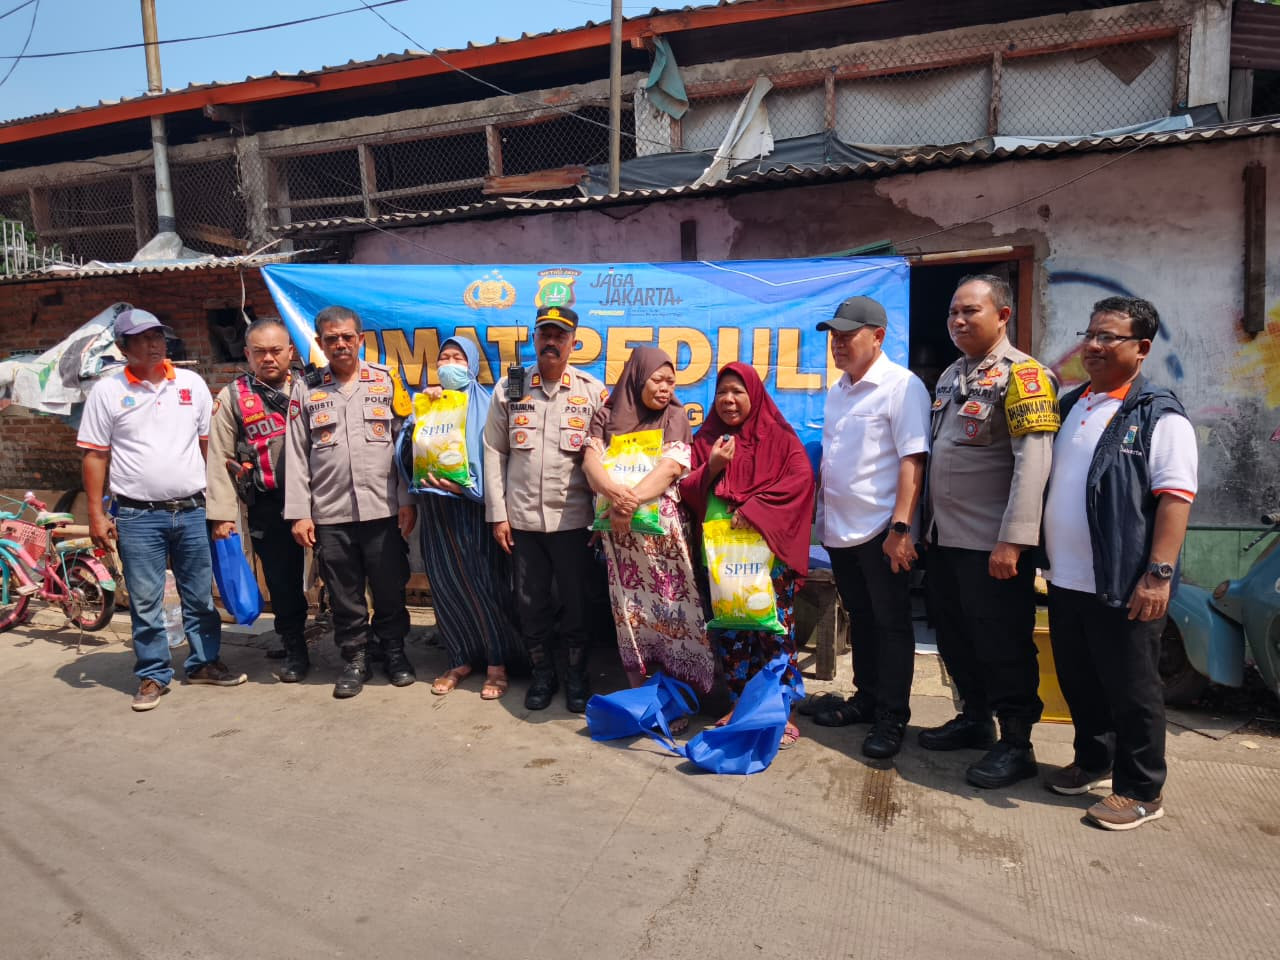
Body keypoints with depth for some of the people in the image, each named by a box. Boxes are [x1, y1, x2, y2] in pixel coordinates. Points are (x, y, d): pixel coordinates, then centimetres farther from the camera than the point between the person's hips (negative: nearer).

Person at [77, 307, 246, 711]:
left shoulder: (192, 384, 5)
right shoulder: (107, 391, -1)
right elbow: (95, 455, 1)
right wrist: (96, 514, -4)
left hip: (193, 511, 2)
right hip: (138, 516, -2)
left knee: (201, 596, 11)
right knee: (145, 602, 6)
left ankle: (204, 662, 26)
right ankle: (153, 675, 19)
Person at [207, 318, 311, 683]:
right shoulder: (232, 397, 5)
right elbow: (220, 459, 1)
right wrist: (223, 514, -4)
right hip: (267, 506, 0)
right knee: (281, 581, 8)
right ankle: (295, 652, 24)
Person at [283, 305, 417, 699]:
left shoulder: (386, 381, 5)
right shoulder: (306, 389, 7)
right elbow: (296, 455, 6)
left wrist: (407, 499, -4)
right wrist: (299, 512, 0)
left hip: (384, 509, -1)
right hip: (330, 514, 1)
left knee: (390, 588, 8)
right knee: (344, 595, 9)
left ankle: (394, 651, 26)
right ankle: (356, 658, 25)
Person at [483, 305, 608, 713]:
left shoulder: (594, 391, 0)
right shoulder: (509, 388, 3)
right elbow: (494, 453, 4)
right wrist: (497, 514, 0)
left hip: (573, 518, -1)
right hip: (521, 518, 2)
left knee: (574, 601, 9)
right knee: (530, 602, 11)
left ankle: (576, 675, 27)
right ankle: (542, 673, 29)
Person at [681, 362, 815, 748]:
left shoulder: (779, 437, 3)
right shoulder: (705, 439, 12)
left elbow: (800, 479, -10)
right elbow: (688, 492, 8)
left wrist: (755, 508, -18)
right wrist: (711, 468, -11)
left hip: (770, 549, -3)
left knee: (775, 628, -3)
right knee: (730, 631, 6)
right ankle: (739, 706, 18)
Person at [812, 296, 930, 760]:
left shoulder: (902, 386, -11)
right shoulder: (837, 391, 12)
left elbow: (912, 460, -17)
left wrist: (900, 527, -22)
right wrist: (822, 514, 14)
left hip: (881, 530, -7)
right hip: (840, 530, 7)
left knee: (890, 624, 4)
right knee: (860, 618, 18)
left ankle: (891, 717, 15)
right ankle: (867, 698, 31)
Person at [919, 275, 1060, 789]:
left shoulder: (1022, 375, -12)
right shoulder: (950, 375, 13)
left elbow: (1034, 461, -21)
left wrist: (1012, 539, -26)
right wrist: (929, 521, 16)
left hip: (991, 542, -8)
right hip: (945, 536, 8)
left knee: (1002, 644, 3)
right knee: (955, 636, 18)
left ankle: (1015, 743, 17)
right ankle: (975, 717, 35)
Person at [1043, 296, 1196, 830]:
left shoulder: (1158, 416, -10)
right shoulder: (1071, 405, 13)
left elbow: (1174, 498, -17)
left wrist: (1159, 575, -22)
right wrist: (1042, 550, 17)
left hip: (1123, 586, -7)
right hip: (1066, 580, 7)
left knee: (1131, 690, 6)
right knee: (1077, 681, 18)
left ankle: (1141, 791, 22)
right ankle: (1093, 761, 37)